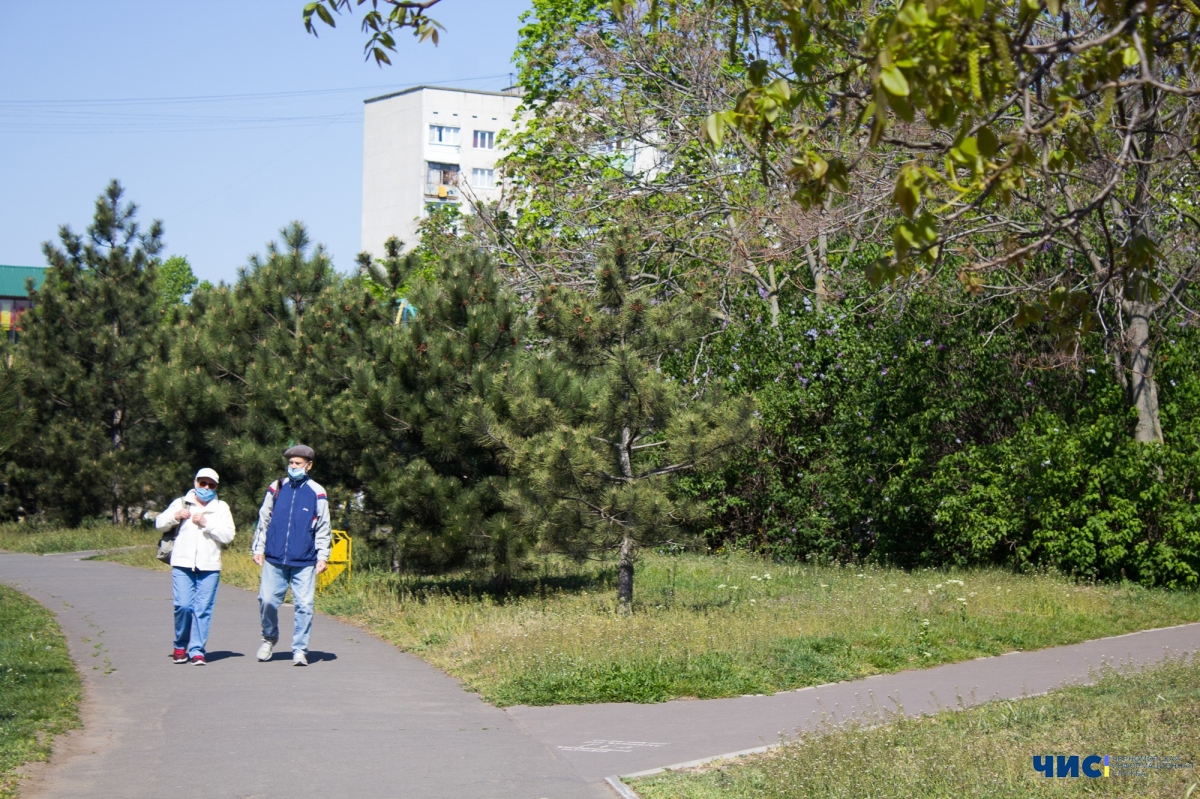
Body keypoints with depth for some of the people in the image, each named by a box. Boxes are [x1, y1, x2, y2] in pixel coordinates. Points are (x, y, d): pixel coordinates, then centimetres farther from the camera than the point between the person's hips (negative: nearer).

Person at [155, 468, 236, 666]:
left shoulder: (221, 508, 10)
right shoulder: (181, 503, 13)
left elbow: (228, 535, -1)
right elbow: (160, 524, 12)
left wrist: (206, 523, -11)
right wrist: (174, 516, -7)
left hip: (209, 567, 0)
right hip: (182, 564, 0)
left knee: (203, 609, -4)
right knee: (183, 606, -7)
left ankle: (197, 650, 2)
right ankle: (180, 646, 13)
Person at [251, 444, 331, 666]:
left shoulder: (317, 493, 3)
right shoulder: (276, 489, 7)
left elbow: (323, 528, 6)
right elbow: (263, 520, 13)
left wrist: (322, 556, 0)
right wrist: (258, 548, 9)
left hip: (304, 563, -1)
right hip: (274, 560, 1)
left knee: (304, 605, -4)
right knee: (267, 600, -3)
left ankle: (300, 649, 6)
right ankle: (269, 637, 23)